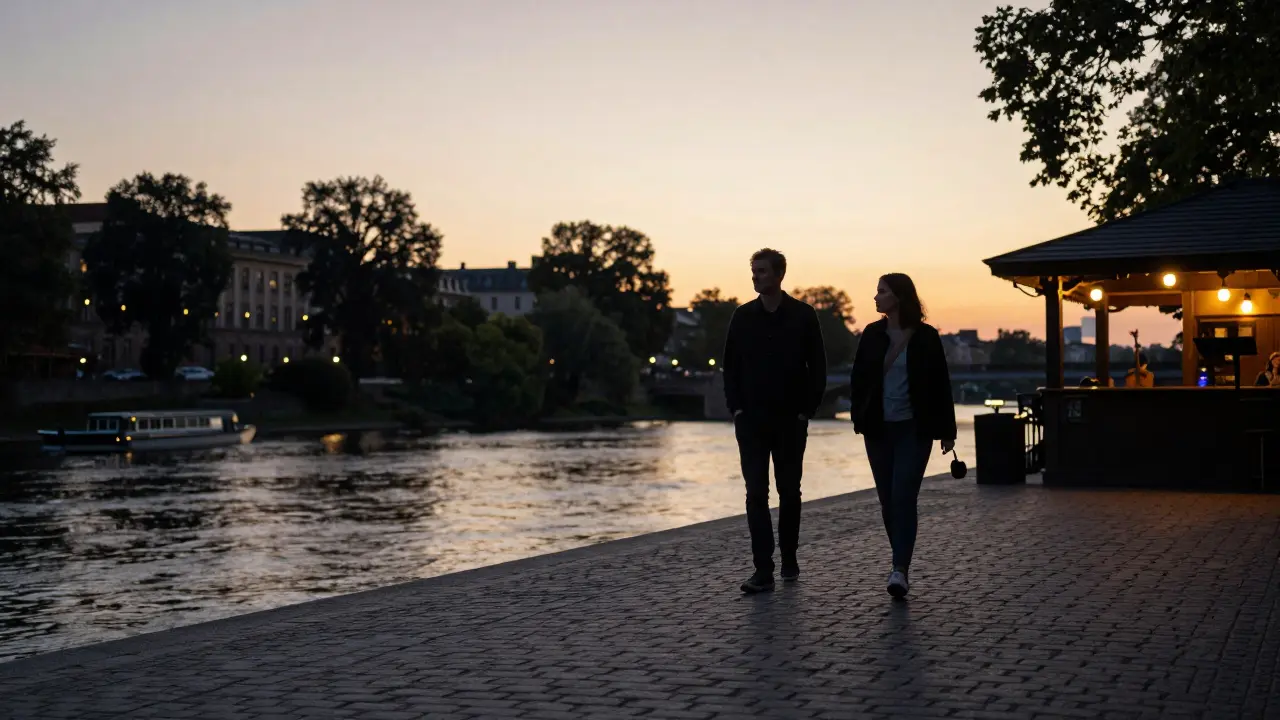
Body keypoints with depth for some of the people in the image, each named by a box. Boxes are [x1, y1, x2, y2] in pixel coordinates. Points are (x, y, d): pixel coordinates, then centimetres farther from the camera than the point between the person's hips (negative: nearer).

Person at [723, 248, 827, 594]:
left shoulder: (803, 315, -1)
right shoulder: (743, 317, 5)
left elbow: (818, 367, 1)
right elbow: (731, 366, 8)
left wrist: (807, 409, -5)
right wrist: (736, 408, -1)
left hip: (790, 419, -1)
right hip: (751, 419, 1)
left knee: (789, 492, 9)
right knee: (756, 494, -5)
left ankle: (789, 560, 23)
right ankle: (763, 571, -5)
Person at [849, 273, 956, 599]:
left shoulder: (926, 337, -3)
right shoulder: (872, 334, 5)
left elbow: (941, 385, 0)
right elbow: (858, 377, 7)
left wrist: (946, 431, 0)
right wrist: (859, 417, -4)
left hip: (914, 429, -4)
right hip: (879, 428, 4)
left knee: (903, 497, -13)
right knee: (888, 500, 7)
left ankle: (900, 570, -16)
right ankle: (901, 563, 21)